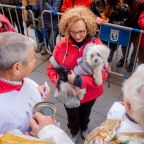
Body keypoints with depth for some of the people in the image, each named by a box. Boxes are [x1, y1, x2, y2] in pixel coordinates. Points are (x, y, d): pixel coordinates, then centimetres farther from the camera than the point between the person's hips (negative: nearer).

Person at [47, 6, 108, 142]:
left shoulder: (97, 45, -22)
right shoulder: (61, 46, -20)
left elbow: (103, 72, -23)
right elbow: (51, 69, -10)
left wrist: (80, 81, -34)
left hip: (89, 93, 1)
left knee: (85, 113, 31)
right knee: (72, 116, 27)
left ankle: (84, 127, 66)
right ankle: (74, 131, 62)